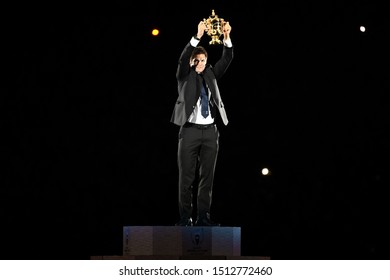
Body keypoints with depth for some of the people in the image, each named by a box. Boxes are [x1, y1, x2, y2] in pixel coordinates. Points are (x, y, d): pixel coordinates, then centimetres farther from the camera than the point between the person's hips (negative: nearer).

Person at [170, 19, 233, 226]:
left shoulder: (211, 74, 15)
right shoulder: (185, 76, 5)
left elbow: (226, 60, 4)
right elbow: (183, 58, -13)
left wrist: (227, 38, -13)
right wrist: (198, 36, -25)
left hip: (210, 131, 3)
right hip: (190, 130, -3)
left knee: (207, 176, 2)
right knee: (186, 177, -2)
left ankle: (203, 217, 4)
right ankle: (185, 217, 0)